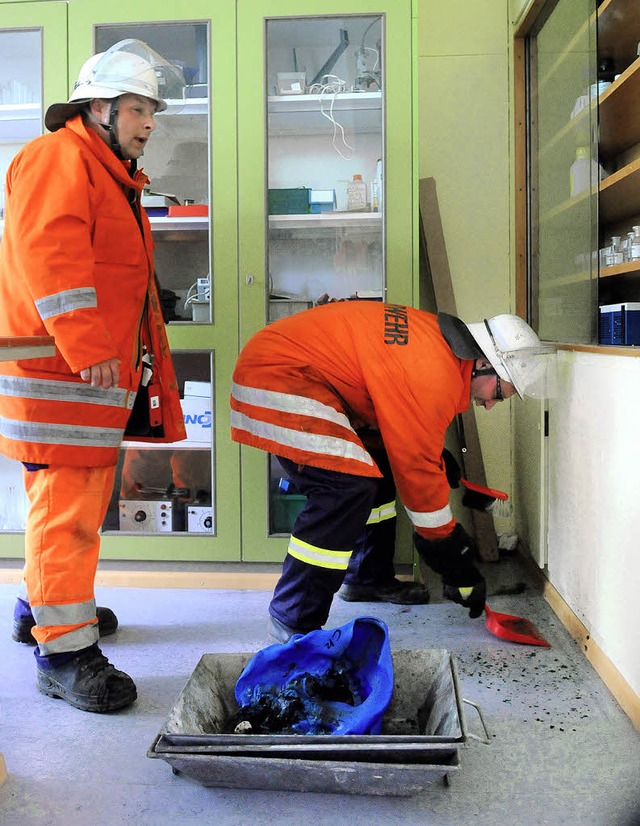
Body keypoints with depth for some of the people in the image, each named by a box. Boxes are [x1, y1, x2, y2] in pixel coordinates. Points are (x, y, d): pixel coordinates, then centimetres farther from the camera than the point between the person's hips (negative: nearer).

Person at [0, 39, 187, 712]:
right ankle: (64, 649, 0)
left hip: (102, 371, 10)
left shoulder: (115, 177, 25)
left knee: (81, 498, 18)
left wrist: (143, 362, 25)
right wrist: (85, 345, -28)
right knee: (67, 503, -8)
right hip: (58, 371, -10)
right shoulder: (58, 158, -8)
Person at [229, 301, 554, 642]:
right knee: (348, 488, -21)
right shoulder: (433, 374, -24)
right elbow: (417, 467, -18)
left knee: (374, 472, 16)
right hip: (276, 374, -11)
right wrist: (458, 567, -8)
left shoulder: (437, 339, 7)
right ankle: (293, 621, -12)